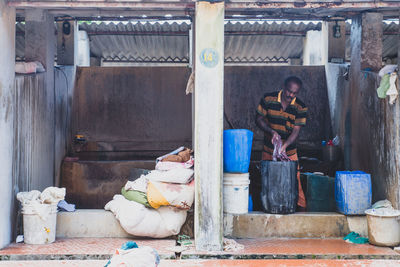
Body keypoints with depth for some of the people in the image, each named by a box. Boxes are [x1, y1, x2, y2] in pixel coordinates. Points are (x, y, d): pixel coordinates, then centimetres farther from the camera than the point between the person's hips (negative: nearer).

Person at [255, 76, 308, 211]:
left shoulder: (300, 108, -7)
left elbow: (296, 131, -11)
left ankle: (301, 209, 2)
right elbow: (259, 119, -1)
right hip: (268, 151, 1)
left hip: (289, 152, -1)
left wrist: (284, 146, -27)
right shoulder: (268, 99, -6)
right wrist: (271, 131, -19)